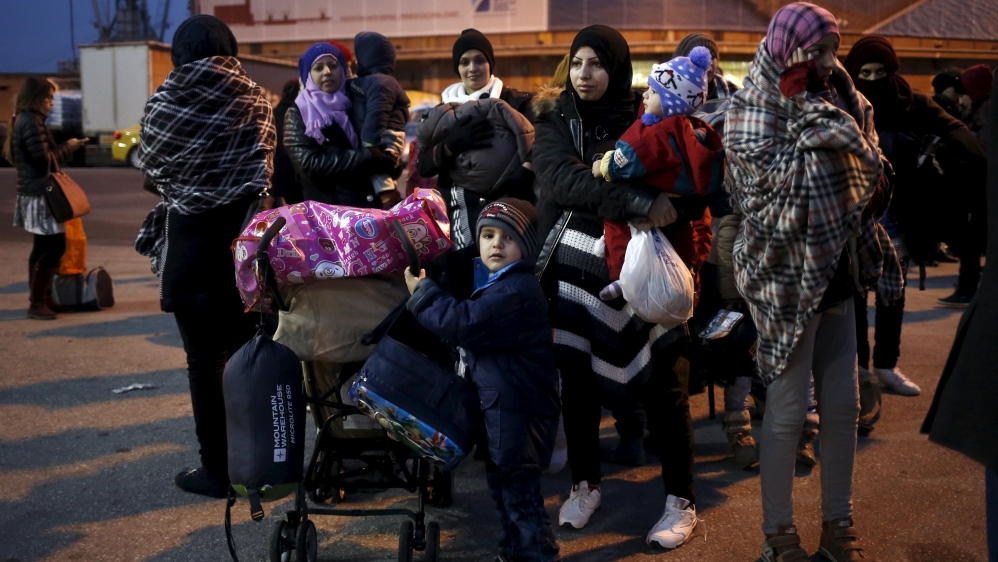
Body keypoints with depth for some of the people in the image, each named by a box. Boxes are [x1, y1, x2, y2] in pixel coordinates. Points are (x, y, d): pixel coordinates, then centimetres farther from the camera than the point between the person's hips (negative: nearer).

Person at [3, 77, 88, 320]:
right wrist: (68, 147, -6)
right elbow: (44, 159, -19)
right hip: (39, 195, -11)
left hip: (33, 194, 11)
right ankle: (36, 303, -4)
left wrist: (66, 147, 11)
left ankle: (37, 297, 22)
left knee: (42, 247, 15)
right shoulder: (32, 121, -16)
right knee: (54, 247, -8)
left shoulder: (23, 120, 15)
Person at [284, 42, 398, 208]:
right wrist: (367, 157, -12)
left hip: (368, 204, 4)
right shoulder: (298, 115, 2)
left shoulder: (353, 105, 16)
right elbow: (310, 164, -12)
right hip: (325, 209, -4)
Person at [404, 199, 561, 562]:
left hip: (518, 408, -11)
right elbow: (472, 329, 23)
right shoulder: (490, 280, 11)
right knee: (500, 482, 23)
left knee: (519, 491, -2)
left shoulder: (518, 290, -24)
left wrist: (421, 292, -16)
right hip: (500, 401, 11)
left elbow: (464, 323, -29)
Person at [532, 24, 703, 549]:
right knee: (576, 374, 7)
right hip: (573, 264, 2)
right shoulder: (555, 119, 3)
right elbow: (561, 179, -16)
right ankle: (584, 484, 27)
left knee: (659, 379, -1)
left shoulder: (642, 119, 1)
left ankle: (681, 500, 12)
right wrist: (638, 201, -28)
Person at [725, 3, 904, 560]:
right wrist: (817, 135, -20)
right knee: (787, 411, 1)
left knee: (844, 407, 11)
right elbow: (774, 183, -19)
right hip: (789, 277, -6)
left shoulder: (836, 98, 9)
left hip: (837, 275, 6)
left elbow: (869, 173, 18)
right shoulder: (755, 111, -9)